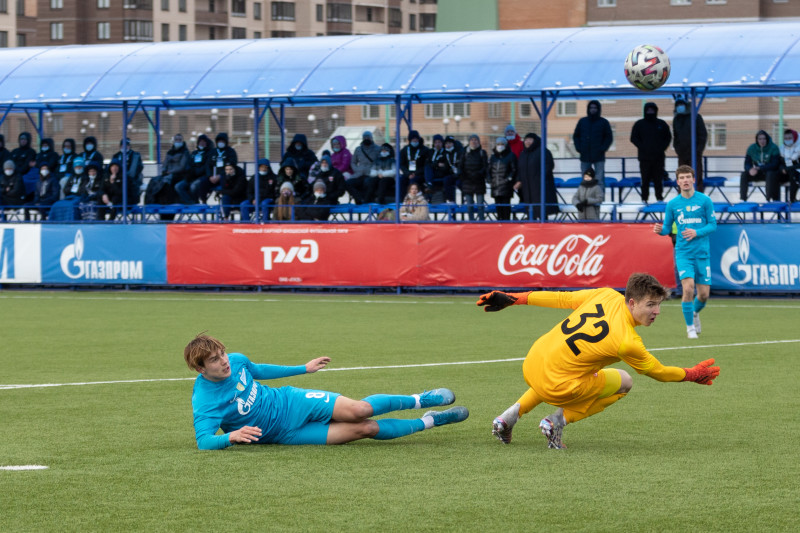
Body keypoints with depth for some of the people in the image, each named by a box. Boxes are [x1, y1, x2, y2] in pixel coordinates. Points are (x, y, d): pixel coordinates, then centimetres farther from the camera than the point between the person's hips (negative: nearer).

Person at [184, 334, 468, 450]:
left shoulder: (235, 360, -6)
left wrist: (303, 369, 25)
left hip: (291, 402, 4)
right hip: (285, 433, -4)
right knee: (365, 428, -13)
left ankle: (420, 400, 6)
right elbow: (203, 440, -33)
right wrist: (231, 436, -53)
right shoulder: (204, 401, -24)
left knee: (359, 411, -19)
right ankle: (428, 422, 5)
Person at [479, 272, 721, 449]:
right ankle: (557, 421, 6)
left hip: (531, 364, 7)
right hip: (556, 387, -7)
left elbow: (562, 298, 4)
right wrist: (693, 374, 13)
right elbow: (657, 372, -4)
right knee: (624, 382, 13)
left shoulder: (607, 295, -4)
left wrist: (514, 298, 11)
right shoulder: (628, 342, -21)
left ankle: (511, 415, 29)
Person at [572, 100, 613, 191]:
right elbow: (576, 136, 14)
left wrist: (603, 149, -9)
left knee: (599, 180, -6)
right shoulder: (582, 121, 10)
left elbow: (609, 137, 4)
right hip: (585, 157, 3)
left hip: (599, 157, -3)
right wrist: (578, 148, -1)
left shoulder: (604, 122, 3)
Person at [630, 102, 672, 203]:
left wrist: (662, 148, -1)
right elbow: (634, 138, 5)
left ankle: (660, 198, 8)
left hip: (659, 157, 1)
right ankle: (644, 199, 2)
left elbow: (668, 137, 14)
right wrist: (642, 148, -8)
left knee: (658, 179, 1)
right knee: (645, 179, -2)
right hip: (645, 157, -1)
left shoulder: (662, 124, 9)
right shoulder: (639, 124, 5)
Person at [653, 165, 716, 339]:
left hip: (702, 253, 0)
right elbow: (667, 228, 10)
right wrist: (660, 230, -13)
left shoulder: (705, 200, 0)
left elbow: (713, 224, 2)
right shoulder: (672, 204, 4)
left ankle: (695, 312, 37)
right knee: (688, 288, -18)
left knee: (704, 294, 1)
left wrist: (697, 232, -15)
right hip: (683, 253, 0)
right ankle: (690, 326, 0)